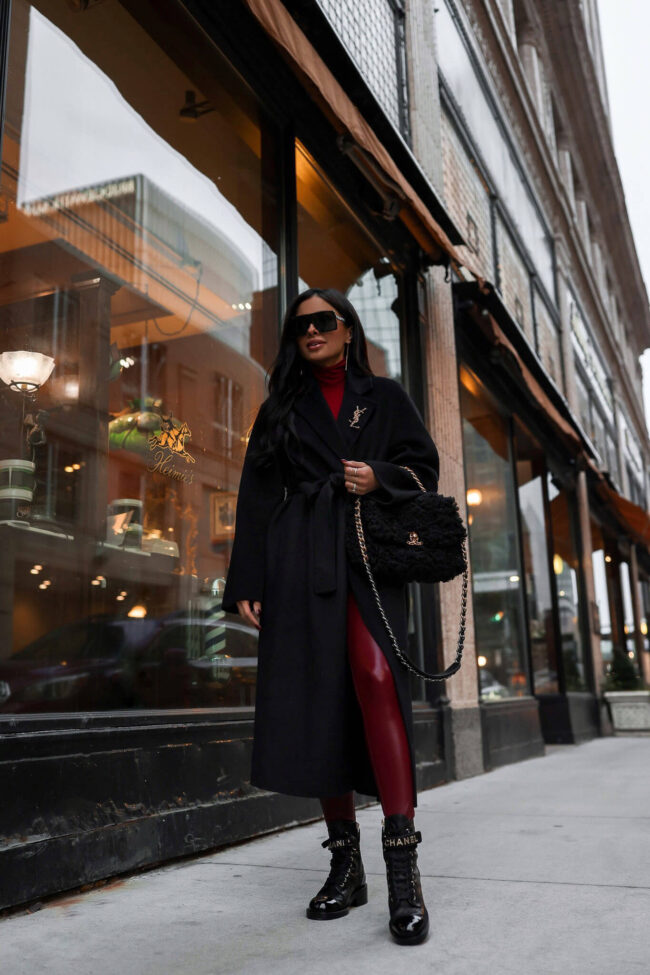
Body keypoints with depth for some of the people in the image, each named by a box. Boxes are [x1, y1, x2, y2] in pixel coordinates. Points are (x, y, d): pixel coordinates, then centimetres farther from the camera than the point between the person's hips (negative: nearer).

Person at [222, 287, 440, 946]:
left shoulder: (385, 397, 16)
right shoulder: (281, 408, 18)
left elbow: (424, 467, 14)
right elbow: (255, 496, 11)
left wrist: (380, 479, -9)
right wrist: (246, 583, 2)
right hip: (299, 562, 2)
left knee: (375, 677, -24)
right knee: (315, 698, -2)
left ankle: (403, 865, -20)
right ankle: (345, 863, 10)